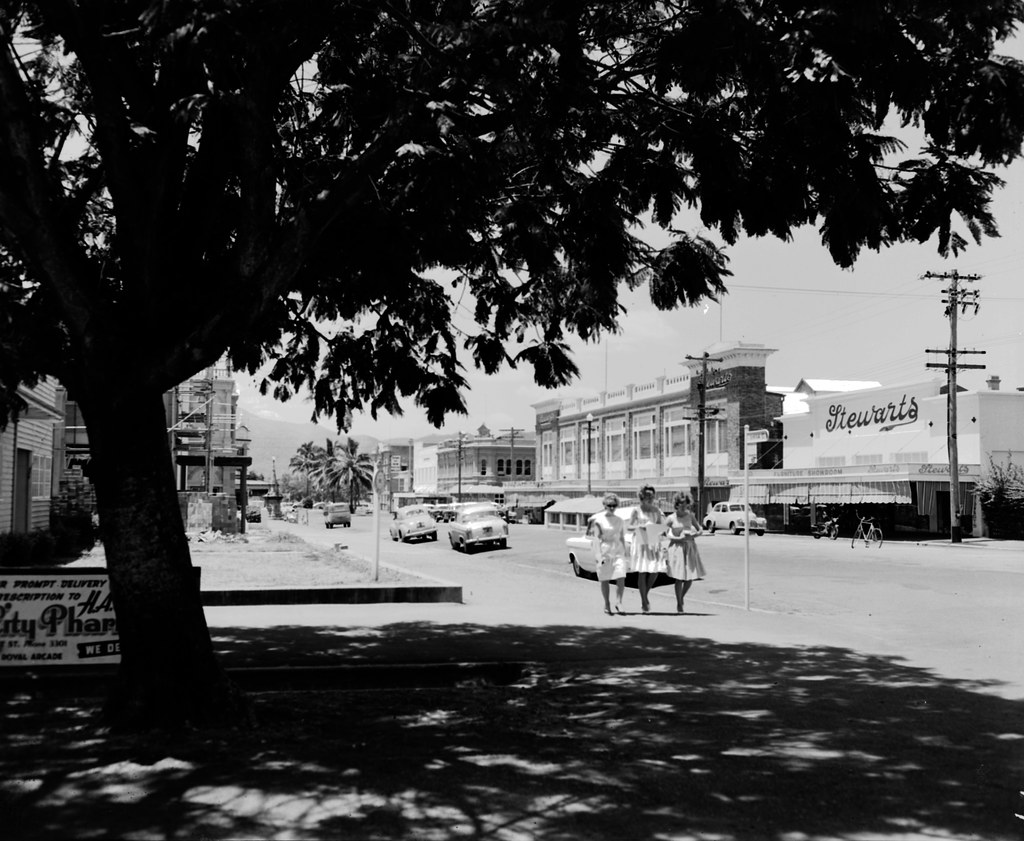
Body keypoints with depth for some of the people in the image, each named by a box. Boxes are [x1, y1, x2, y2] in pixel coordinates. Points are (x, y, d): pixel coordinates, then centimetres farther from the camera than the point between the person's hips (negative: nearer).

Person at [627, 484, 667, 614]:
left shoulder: (656, 510, 10)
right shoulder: (637, 510, 0)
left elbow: (662, 525, 4)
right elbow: (629, 526, -3)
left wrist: (658, 510, -7)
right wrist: (640, 526, -20)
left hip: (654, 543, 4)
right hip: (641, 543, -4)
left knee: (655, 572, -2)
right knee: (642, 573, -4)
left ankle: (645, 593, 25)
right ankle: (644, 602, 3)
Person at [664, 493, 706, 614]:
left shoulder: (690, 515, 5)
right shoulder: (671, 518, -4)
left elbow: (700, 529, 11)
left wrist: (696, 534, -11)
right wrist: (679, 538, -17)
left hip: (690, 547, 3)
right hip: (677, 547, -3)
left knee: (690, 577, 2)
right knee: (678, 578, -5)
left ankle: (682, 597, 31)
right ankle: (679, 605, 11)